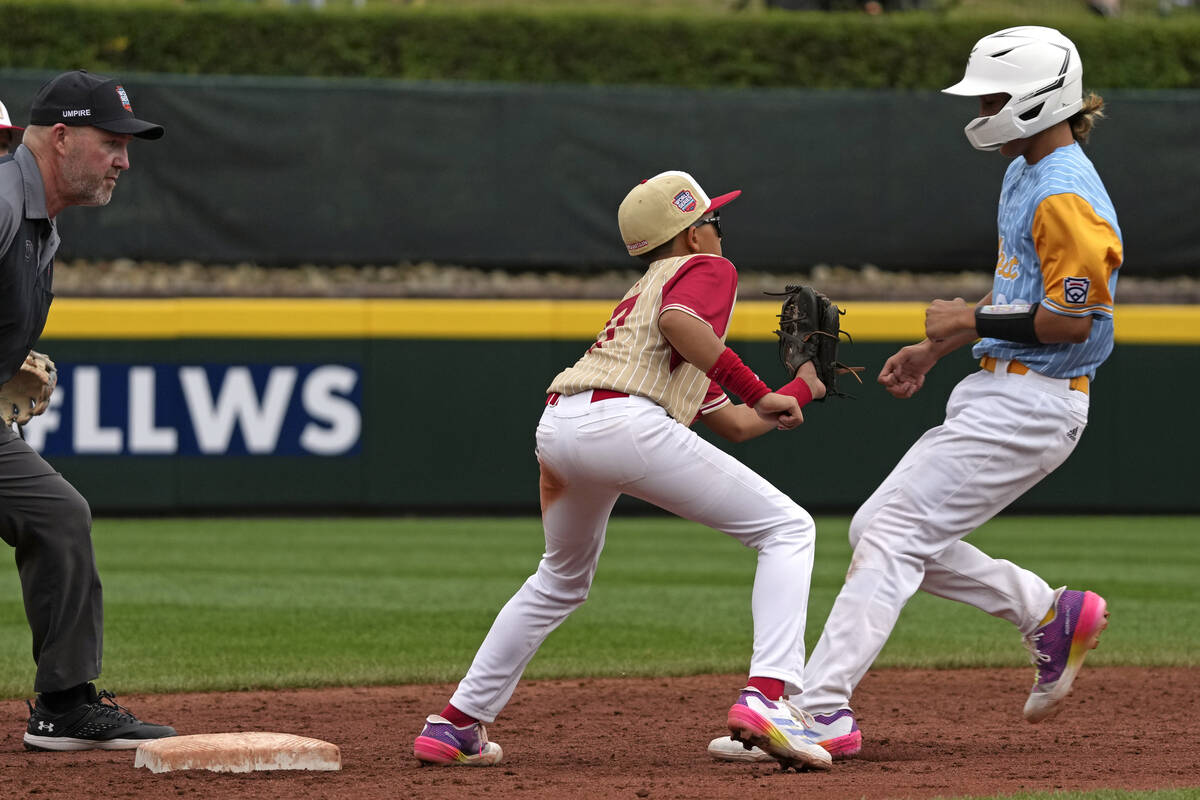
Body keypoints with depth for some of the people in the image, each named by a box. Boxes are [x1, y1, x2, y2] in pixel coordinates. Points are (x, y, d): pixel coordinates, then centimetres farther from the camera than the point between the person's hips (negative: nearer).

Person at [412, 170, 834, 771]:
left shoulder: (642, 291, 37)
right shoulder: (706, 269, 14)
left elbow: (735, 423, 36)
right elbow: (678, 322, -13)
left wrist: (802, 389, 46)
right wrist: (759, 393, -13)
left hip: (557, 427, 8)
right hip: (626, 423, -8)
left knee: (562, 580, 33)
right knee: (786, 529, 0)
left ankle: (456, 724, 31)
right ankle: (767, 697, -20)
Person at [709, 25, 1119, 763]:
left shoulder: (1065, 195, -17)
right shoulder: (1025, 176, 15)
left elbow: (1074, 318, -22)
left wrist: (972, 321, -13)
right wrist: (938, 348, 19)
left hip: (1029, 404, -11)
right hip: (995, 396, 11)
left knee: (891, 537, -15)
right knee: (878, 530, 12)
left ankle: (820, 711, -20)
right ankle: (1050, 616, 19)